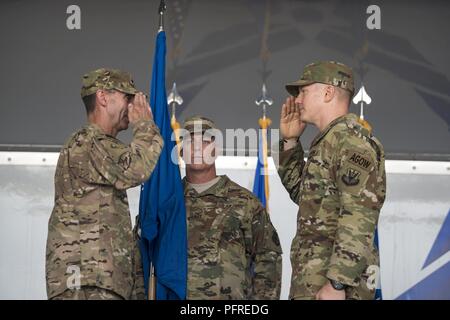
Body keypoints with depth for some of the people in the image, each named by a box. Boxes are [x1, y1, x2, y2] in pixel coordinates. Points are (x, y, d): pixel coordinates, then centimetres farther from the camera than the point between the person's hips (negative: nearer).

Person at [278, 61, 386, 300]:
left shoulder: (351, 139, -13)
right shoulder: (329, 141, 18)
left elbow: (358, 221, -22)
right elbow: (302, 193, 33)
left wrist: (336, 283, -26)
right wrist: (289, 142, 22)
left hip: (331, 283, -10)